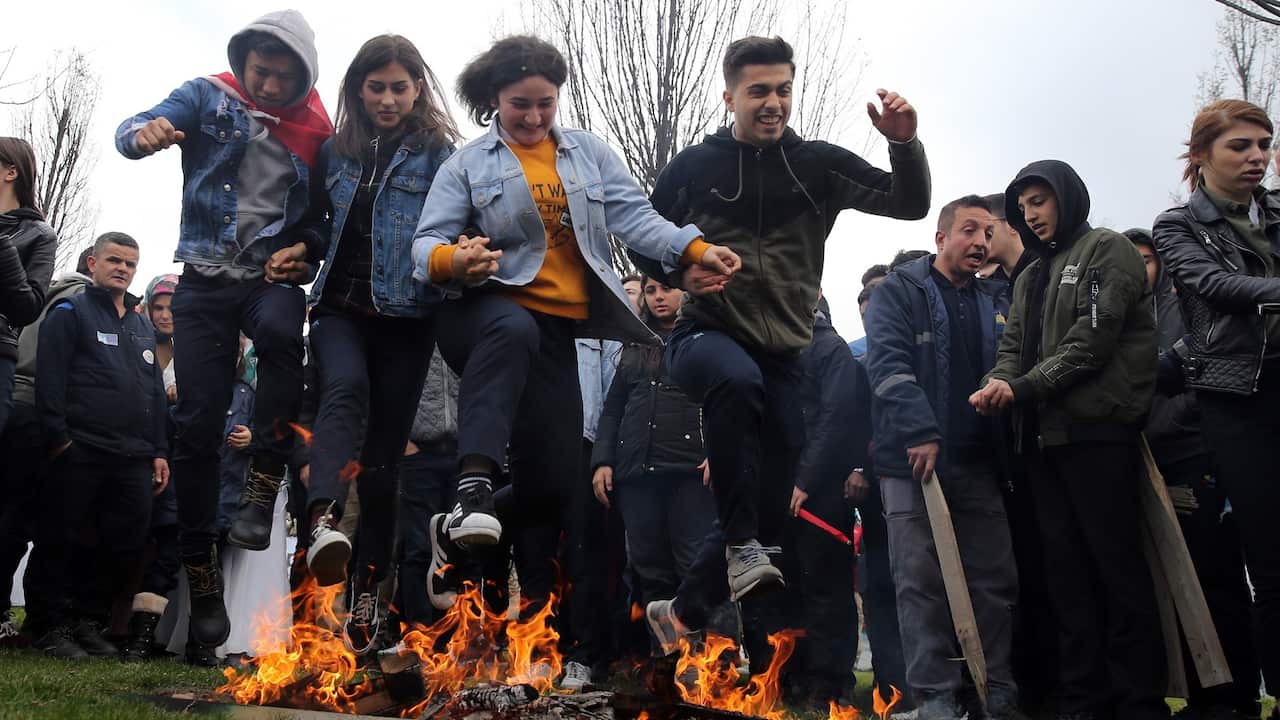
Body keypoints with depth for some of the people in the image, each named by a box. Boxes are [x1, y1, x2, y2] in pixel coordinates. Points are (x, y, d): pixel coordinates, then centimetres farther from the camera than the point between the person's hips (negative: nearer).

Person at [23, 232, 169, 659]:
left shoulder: (142, 328, 22)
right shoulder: (70, 314, 3)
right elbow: (50, 381, -7)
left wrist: (159, 451, 16)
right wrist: (58, 439, -16)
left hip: (133, 459, 6)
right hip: (79, 453, -6)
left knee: (125, 546, 5)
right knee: (58, 543, -1)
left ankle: (87, 621, 17)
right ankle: (51, 627, 9)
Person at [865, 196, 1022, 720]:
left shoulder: (994, 301, 17)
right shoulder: (897, 292, 1)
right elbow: (887, 364, -12)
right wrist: (921, 432, -23)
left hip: (979, 463, 5)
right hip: (912, 459, -5)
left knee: (996, 580, 5)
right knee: (922, 584, -3)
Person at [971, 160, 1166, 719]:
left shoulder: (1107, 250, 2)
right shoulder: (1030, 278, 24)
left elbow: (1094, 335, -11)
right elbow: (1013, 347, 15)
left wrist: (1026, 387, -16)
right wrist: (998, 383, -8)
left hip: (1097, 427, -7)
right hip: (1044, 435, 7)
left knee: (1115, 561, -6)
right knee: (1064, 565, 6)